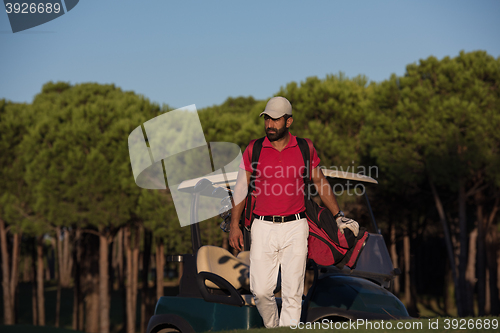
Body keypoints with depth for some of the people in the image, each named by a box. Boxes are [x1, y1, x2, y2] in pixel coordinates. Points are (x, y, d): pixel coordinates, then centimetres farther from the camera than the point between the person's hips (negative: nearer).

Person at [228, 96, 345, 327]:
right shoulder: (254, 150, 4)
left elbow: (320, 182, 14)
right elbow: (241, 187, 7)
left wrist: (338, 216, 13)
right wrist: (234, 225, 0)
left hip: (295, 227, 0)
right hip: (263, 227, 0)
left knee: (293, 292, -3)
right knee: (261, 290, -4)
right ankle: (272, 328, 21)